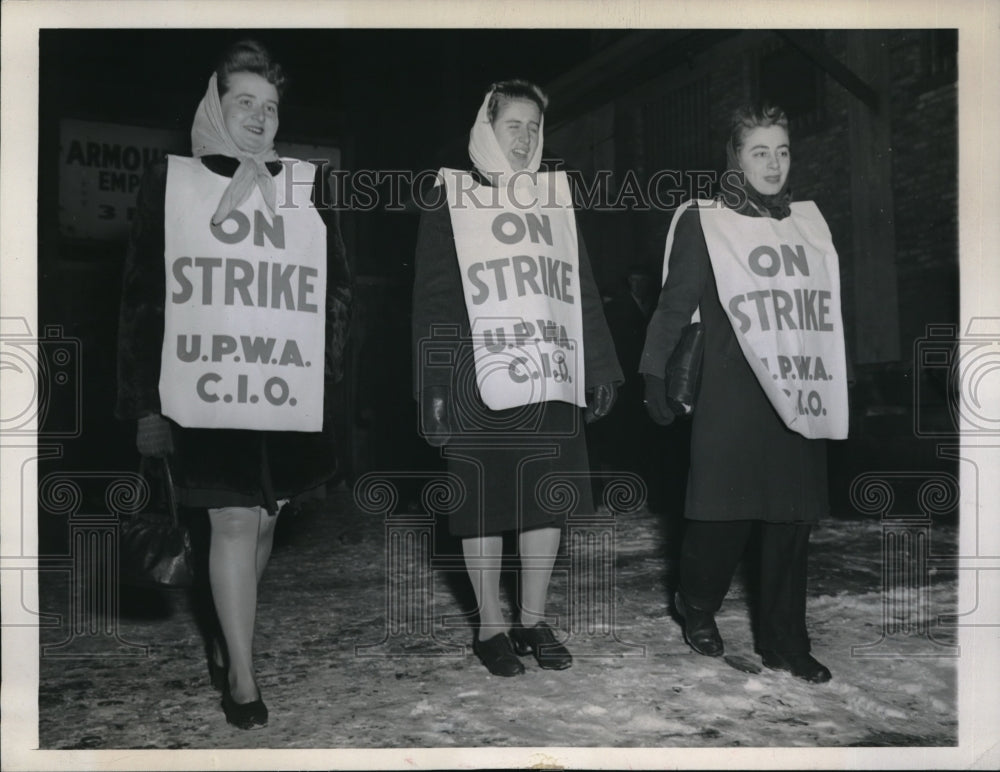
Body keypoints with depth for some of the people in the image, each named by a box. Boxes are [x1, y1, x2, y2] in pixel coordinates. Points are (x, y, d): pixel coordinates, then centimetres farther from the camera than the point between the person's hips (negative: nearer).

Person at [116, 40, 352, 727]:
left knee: (263, 521, 11)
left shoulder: (307, 185, 8)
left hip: (290, 394, 3)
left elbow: (337, 291, 12)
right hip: (207, 392, -2)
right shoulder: (171, 181, 4)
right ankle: (242, 676, 8)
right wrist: (145, 405, 0)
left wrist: (332, 379, 3)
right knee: (233, 522, -5)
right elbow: (141, 298, 4)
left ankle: (229, 638, 34)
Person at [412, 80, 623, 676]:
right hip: (478, 384, -4)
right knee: (483, 509, 1)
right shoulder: (450, 200, 5)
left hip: (552, 381, 4)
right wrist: (435, 386, -9)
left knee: (548, 503, 6)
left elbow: (583, 291, 16)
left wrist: (601, 369, 11)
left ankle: (535, 621, 20)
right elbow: (433, 299, -1)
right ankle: (492, 628, 16)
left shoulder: (556, 198, 16)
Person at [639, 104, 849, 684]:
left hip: (802, 401, 5)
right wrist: (655, 376, -2)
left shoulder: (808, 220, 14)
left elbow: (828, 311, 19)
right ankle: (697, 606, 27)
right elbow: (675, 306, 0)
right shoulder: (704, 222, -1)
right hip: (732, 402, -5)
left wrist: (839, 388, 20)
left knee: (793, 525, 6)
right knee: (724, 517, -1)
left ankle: (785, 643, 19)